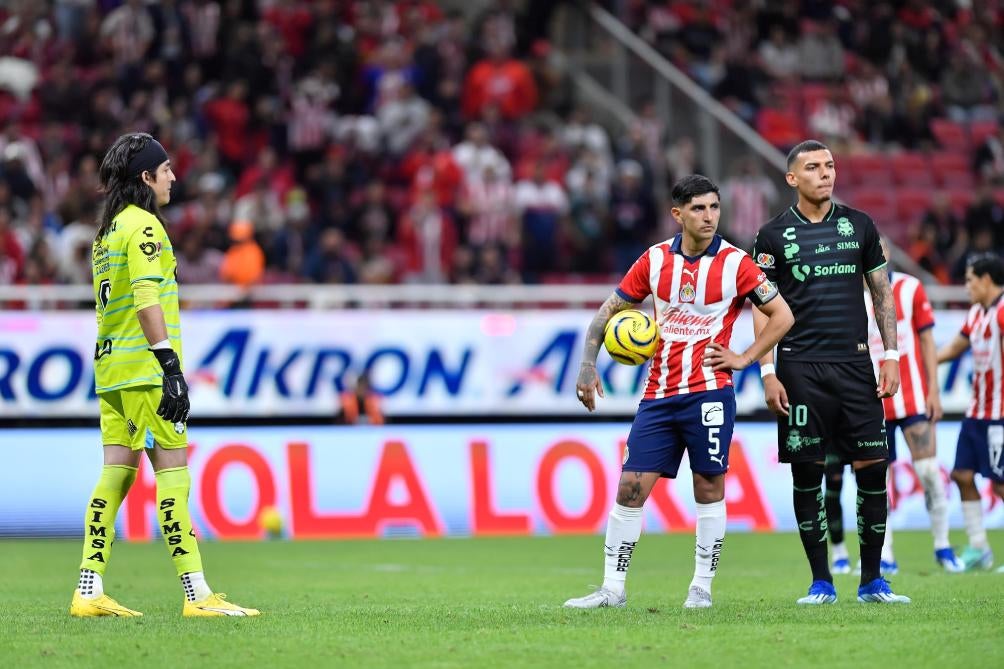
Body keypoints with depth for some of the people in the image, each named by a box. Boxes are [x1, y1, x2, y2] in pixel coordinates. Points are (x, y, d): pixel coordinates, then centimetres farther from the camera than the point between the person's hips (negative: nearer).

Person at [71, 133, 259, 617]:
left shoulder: (107, 231, 18)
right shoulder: (143, 225, -10)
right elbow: (147, 298, -19)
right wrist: (170, 367, -20)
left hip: (110, 367, 9)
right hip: (144, 367, -9)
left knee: (116, 473, 7)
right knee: (173, 471, -9)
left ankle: (89, 591, 4)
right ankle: (196, 593, -11)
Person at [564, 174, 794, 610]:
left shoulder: (735, 263, -3)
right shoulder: (655, 260, 5)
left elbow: (782, 316, 2)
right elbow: (608, 311, 14)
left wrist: (744, 358, -4)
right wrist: (587, 366, 6)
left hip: (709, 392, -3)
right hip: (659, 395, 3)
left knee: (709, 488, 0)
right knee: (631, 487, -1)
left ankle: (702, 587, 9)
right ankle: (612, 589, 4)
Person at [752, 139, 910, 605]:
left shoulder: (859, 226, 9)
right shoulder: (774, 235, 4)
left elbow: (881, 292, 13)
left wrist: (891, 356, 5)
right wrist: (767, 373, -3)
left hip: (854, 363, 2)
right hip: (800, 368, -2)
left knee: (872, 467, -4)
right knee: (807, 473, -1)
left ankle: (872, 580, 5)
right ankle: (821, 582, 7)